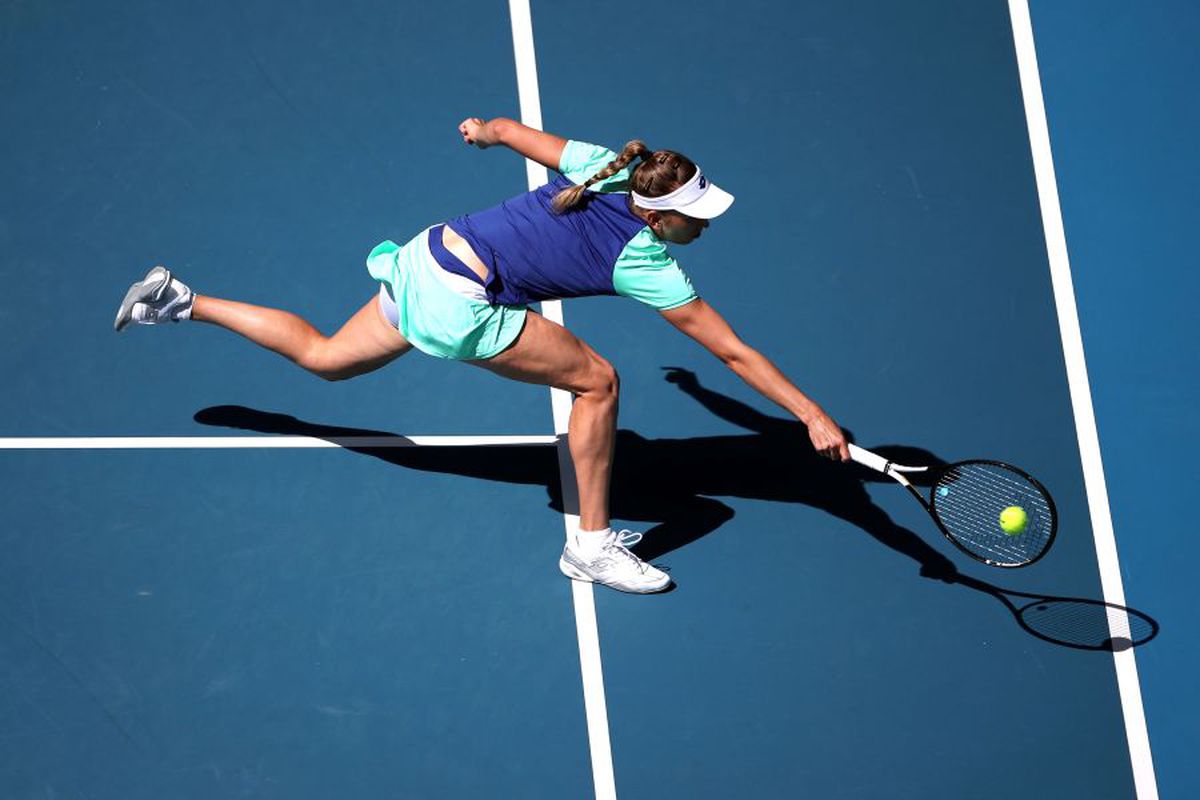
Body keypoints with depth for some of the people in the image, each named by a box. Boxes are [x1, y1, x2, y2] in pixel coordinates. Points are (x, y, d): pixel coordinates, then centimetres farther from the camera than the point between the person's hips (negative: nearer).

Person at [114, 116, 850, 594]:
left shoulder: (603, 166, -1)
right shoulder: (648, 266, -17)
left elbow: (507, 129, 13)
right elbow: (734, 351, -16)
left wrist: (485, 131, 36)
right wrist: (815, 416, -13)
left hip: (430, 255, 8)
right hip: (457, 303, -8)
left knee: (322, 357, 28)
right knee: (596, 381, -5)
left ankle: (179, 301, 33)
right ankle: (592, 545, 4)